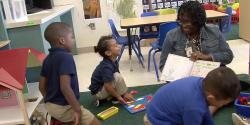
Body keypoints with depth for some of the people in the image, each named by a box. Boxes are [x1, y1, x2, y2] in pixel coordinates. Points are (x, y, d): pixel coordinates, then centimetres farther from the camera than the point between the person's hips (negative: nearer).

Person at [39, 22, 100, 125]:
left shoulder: (48, 58, 4)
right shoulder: (65, 57, -22)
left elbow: (41, 86, 9)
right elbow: (65, 87, -30)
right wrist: (77, 109, -23)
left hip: (50, 106, 9)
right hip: (64, 107, -9)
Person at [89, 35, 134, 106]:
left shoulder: (114, 62, -3)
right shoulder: (107, 66, -30)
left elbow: (114, 81, 4)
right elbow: (107, 86, -30)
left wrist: (126, 92, 1)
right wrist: (119, 97, -19)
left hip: (102, 88, 9)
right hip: (98, 92, -9)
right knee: (117, 76, -24)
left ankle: (103, 99, 13)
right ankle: (124, 97, -5)